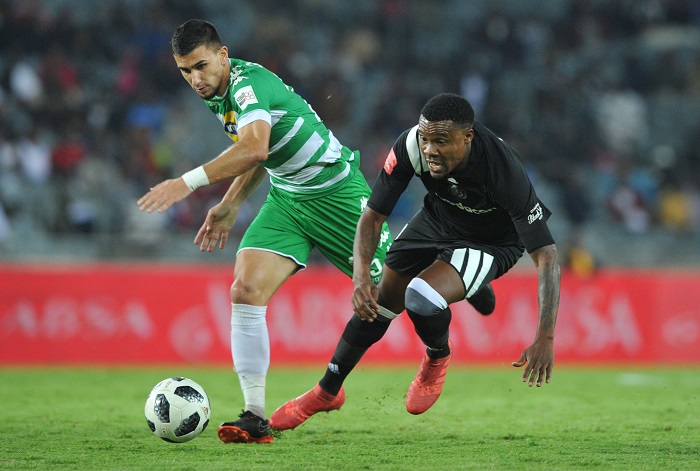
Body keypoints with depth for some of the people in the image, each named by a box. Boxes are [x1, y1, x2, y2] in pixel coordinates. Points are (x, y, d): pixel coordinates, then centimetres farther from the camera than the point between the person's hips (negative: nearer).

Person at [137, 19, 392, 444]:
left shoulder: (249, 82, -26)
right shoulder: (220, 94, 3)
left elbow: (255, 148, -45)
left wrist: (189, 182, -49)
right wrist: (230, 206, 16)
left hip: (337, 191, -8)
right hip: (286, 198, 8)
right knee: (246, 290, -13)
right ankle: (255, 417, -14)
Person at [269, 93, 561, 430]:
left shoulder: (504, 171, -40)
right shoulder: (410, 146, -29)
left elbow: (545, 254, -37)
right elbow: (373, 215, -18)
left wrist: (545, 338, -43)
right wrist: (361, 277, -35)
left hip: (492, 243, -4)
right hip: (438, 220, 5)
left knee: (421, 297, -27)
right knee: (378, 304, 9)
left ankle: (438, 357, 8)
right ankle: (327, 393, 32)